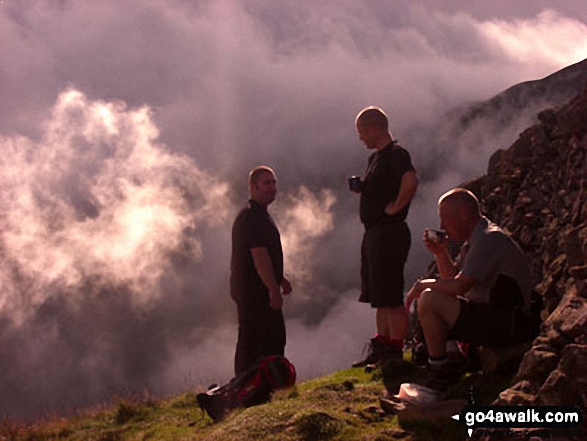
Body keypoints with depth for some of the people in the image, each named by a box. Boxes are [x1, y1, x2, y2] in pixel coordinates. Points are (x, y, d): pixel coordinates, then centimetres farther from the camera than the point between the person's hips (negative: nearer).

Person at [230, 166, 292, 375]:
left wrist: (280, 279, 26)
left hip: (250, 291, 11)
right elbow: (259, 256, -23)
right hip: (255, 292, -11)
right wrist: (274, 289, -24)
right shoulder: (253, 216, -17)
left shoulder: (259, 214, 19)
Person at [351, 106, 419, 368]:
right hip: (374, 232, 11)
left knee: (390, 297, -8)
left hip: (389, 233, -11)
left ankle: (395, 353, -4)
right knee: (379, 297, 15)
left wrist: (396, 207, -21)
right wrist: (360, 188, 10)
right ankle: (380, 350, 22)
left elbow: (411, 181, -32)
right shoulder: (375, 157, 18)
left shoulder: (396, 154, -13)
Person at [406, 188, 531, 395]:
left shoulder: (489, 239, -18)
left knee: (429, 300, -22)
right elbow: (453, 276, 22)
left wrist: (423, 284, -9)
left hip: (503, 326, -11)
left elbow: (458, 286, -25)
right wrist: (440, 252, 5)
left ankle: (439, 369, -8)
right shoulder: (476, 238, 14)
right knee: (432, 296, 22)